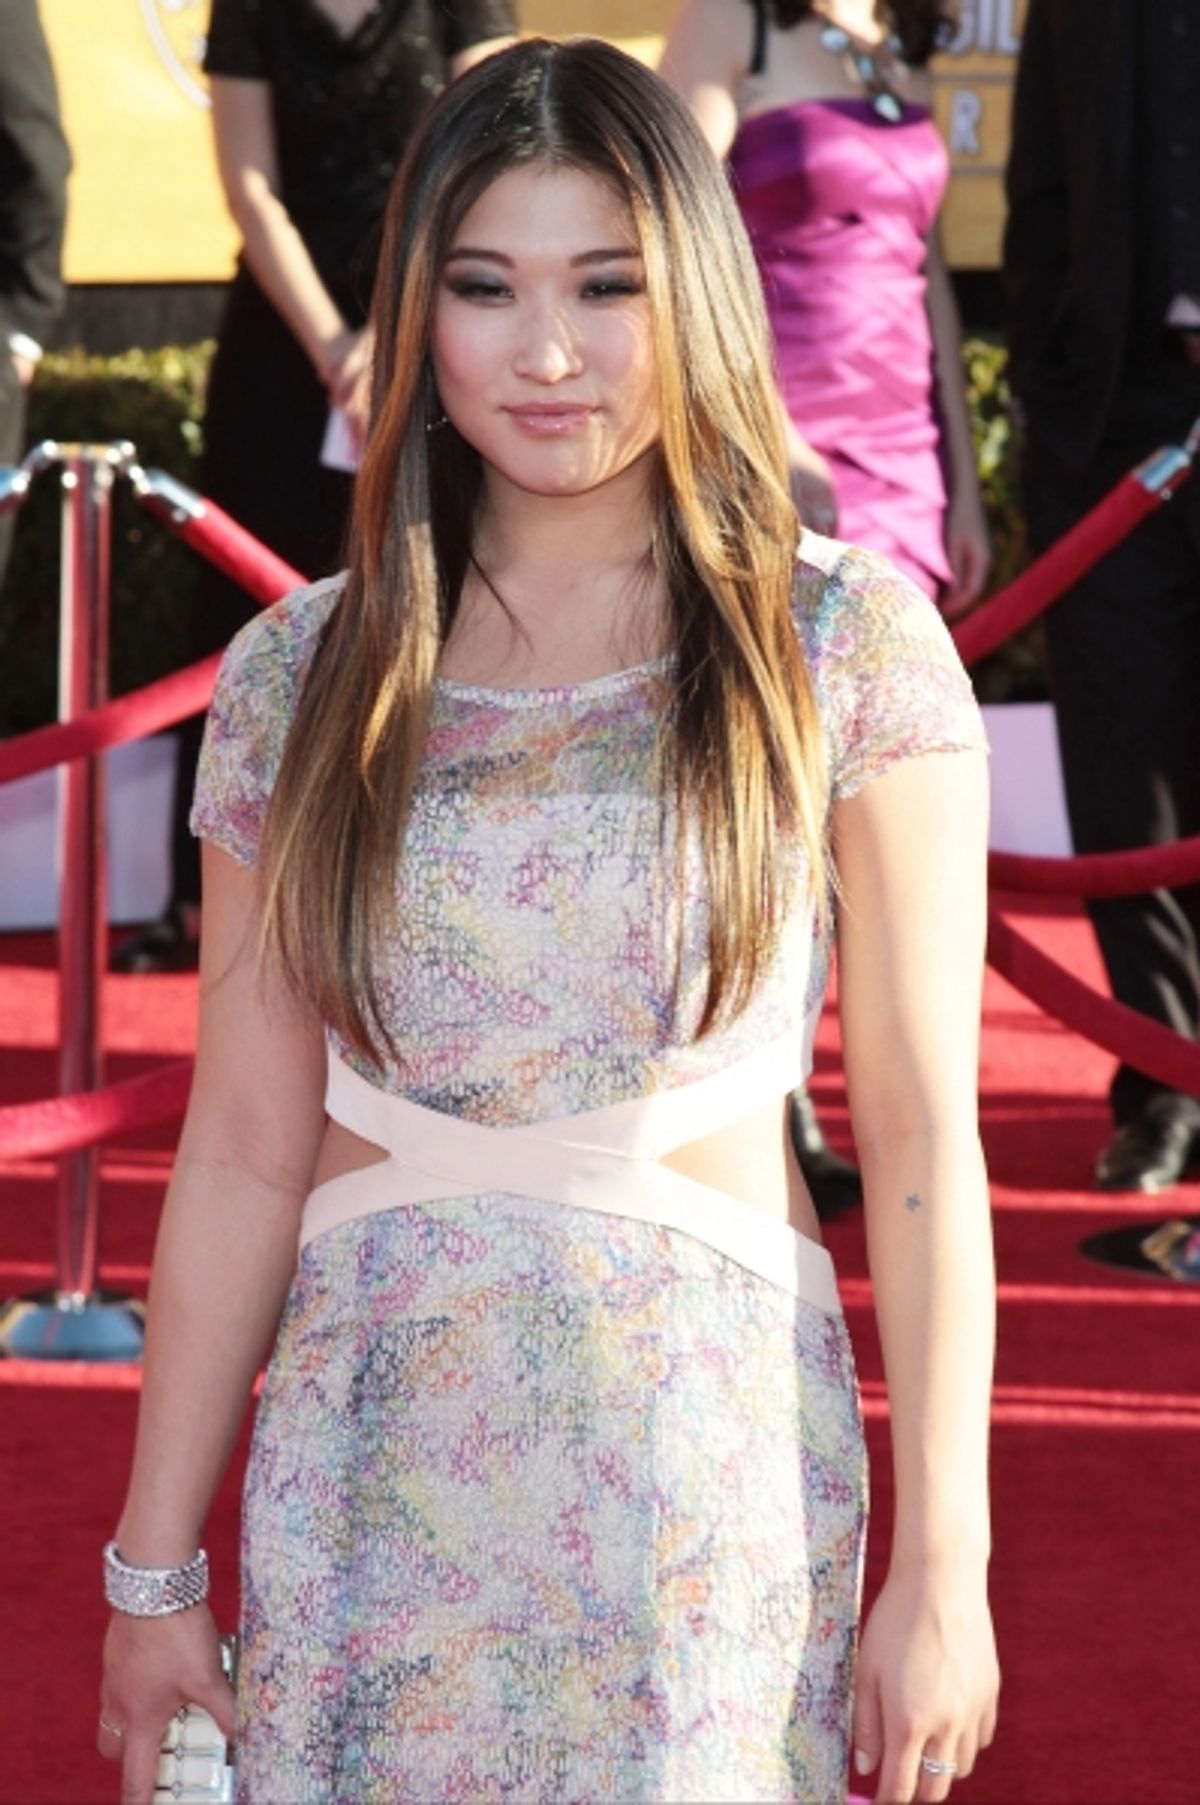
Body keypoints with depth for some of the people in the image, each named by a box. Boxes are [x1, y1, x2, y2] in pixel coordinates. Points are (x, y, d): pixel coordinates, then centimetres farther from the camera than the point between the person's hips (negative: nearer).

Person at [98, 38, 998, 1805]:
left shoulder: (846, 648, -3)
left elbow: (922, 1142, -5)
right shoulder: (300, 679, 3)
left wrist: (942, 1568, -8)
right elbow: (243, 1155, 5)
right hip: (378, 1484, 2)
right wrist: (154, 1565, 5)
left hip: (710, 1474, -2)